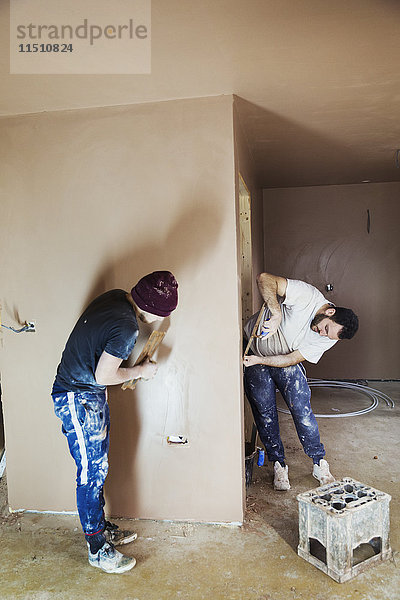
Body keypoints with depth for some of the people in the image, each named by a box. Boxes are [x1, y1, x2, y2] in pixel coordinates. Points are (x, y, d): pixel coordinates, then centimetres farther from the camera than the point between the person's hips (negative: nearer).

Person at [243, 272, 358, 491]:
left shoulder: (328, 339, -17)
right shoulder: (308, 295, -29)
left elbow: (292, 359, -17)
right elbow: (265, 278, -35)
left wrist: (259, 360, -29)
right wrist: (276, 315, -44)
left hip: (286, 363, 3)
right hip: (253, 348, -2)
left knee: (302, 410, -5)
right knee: (265, 412, -1)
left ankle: (320, 464, 13)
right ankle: (279, 466, 15)